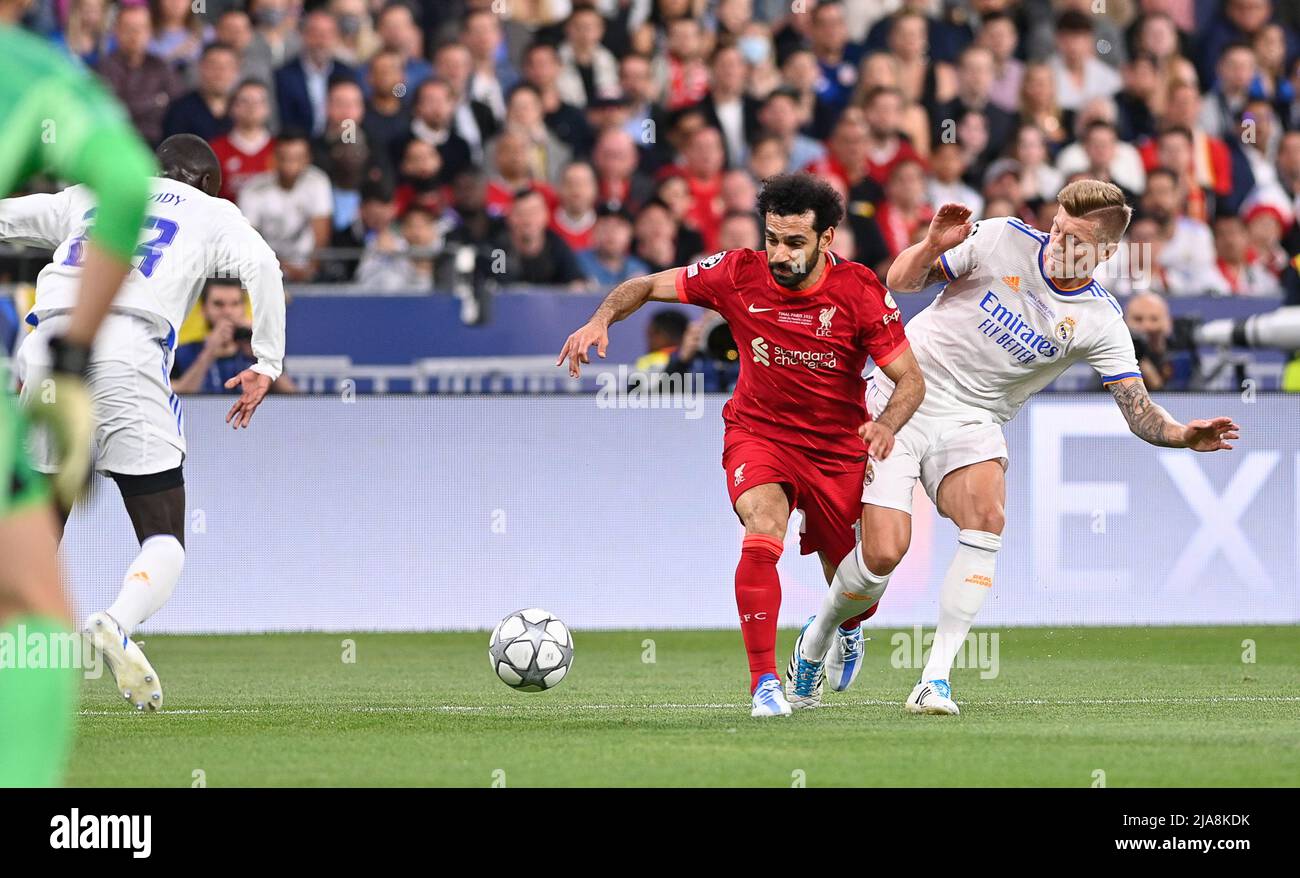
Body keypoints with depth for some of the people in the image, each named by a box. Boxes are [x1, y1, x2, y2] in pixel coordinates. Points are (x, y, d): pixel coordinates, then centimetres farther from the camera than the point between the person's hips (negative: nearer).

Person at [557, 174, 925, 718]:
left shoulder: (859, 290, -17)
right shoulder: (739, 274, -15)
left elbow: (911, 379, -12)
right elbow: (646, 287, -3)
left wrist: (887, 423, -33)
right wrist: (601, 320, -22)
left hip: (839, 446, 1)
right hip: (758, 433, -1)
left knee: (858, 587, 5)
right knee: (763, 534, -30)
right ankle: (764, 683, -25)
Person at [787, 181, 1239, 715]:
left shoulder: (1100, 323, -6)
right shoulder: (1002, 239, -8)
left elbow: (1139, 411, -12)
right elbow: (900, 281, -2)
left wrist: (1183, 435, -32)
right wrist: (933, 246, -23)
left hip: (971, 421, 1)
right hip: (901, 398, -1)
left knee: (987, 516, -30)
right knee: (883, 556, -13)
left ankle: (935, 680, -25)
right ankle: (815, 641, 20)